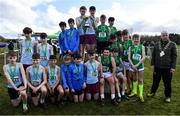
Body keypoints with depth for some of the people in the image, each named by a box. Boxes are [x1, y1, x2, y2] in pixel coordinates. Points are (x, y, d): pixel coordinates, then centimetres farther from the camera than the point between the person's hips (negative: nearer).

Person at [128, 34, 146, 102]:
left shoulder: (142, 47, -3)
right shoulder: (130, 47, 2)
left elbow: (143, 57, -8)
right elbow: (129, 57, -2)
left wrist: (137, 65, -15)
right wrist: (133, 65, -14)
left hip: (140, 66, -2)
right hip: (133, 66, 2)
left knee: (140, 80, 3)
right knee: (134, 79, 16)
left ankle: (141, 94, 10)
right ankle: (134, 91, 32)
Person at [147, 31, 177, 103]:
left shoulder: (172, 44, -1)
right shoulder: (157, 45, 5)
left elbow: (174, 56, -3)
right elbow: (153, 55, 8)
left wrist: (173, 67, -9)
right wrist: (152, 64, 2)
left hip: (167, 68, -2)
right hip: (157, 67, 2)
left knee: (167, 83, 9)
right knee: (155, 81, 15)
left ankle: (168, 96, 27)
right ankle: (152, 92, 35)